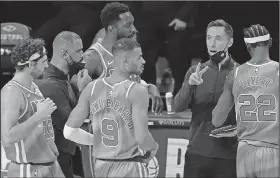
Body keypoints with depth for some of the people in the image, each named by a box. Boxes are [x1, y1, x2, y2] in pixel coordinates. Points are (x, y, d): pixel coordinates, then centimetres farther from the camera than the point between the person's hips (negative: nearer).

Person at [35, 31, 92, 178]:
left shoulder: (62, 78, 9)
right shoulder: (51, 85, -22)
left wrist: (75, 86, 0)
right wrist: (81, 90, -18)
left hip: (64, 152, 10)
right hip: (57, 156, -10)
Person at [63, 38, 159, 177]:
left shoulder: (92, 89, 1)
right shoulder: (137, 91, -14)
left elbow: (69, 132, 0)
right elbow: (142, 138, -22)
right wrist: (153, 147, 0)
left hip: (101, 167, 5)